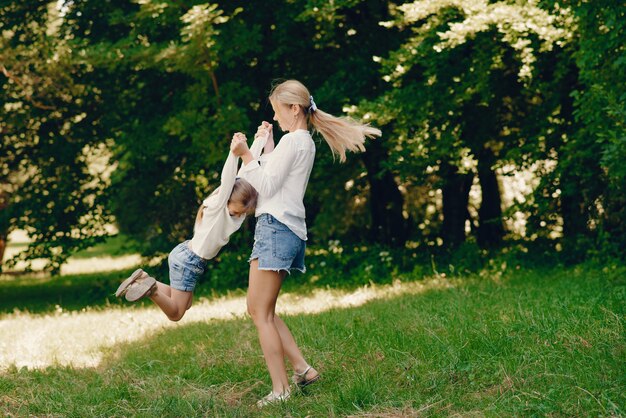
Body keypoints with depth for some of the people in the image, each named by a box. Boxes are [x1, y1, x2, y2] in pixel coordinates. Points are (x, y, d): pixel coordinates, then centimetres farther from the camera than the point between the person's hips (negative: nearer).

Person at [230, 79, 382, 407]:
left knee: (260, 312, -8)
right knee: (261, 310, 12)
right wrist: (266, 144, 25)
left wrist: (246, 155, -13)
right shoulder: (305, 142, 21)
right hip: (288, 231, 10)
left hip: (276, 227, -10)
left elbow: (266, 186, -13)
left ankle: (281, 390, -9)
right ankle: (302, 368, 8)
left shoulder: (292, 140, -9)